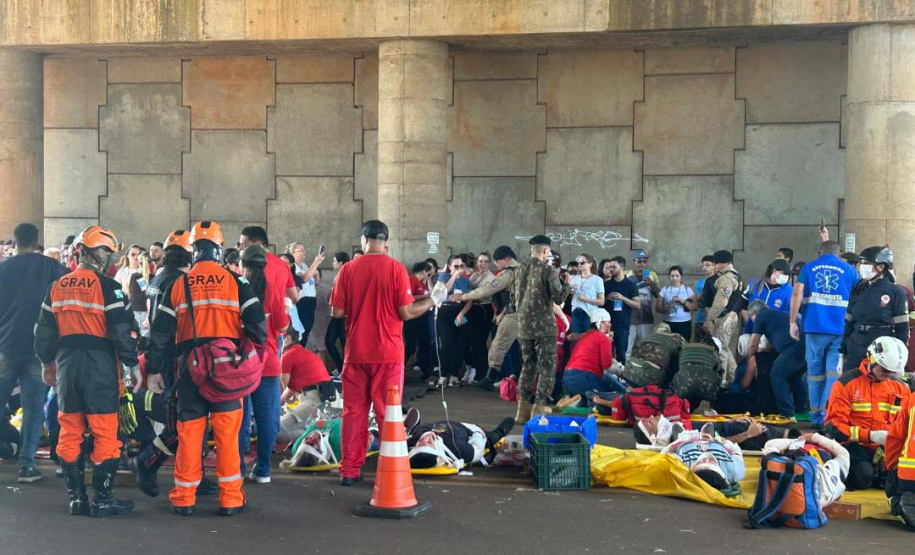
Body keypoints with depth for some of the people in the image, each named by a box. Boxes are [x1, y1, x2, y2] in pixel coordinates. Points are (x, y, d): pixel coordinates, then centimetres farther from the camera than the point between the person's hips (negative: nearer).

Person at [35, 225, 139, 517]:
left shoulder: (57, 287, 9)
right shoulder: (107, 287, -9)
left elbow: (45, 331, 14)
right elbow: (121, 331, -12)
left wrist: (47, 363, 25)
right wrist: (133, 364, -3)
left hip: (67, 364, 6)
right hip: (99, 366, -6)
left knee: (70, 432, 12)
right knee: (105, 433, 0)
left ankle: (76, 497, 16)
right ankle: (102, 499, 1)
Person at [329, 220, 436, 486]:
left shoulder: (348, 269, -2)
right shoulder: (396, 269, -8)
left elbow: (337, 312, -1)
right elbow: (406, 312, -10)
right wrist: (431, 301, 7)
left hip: (356, 353, 2)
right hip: (388, 354, -2)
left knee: (354, 411, 10)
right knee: (388, 413, 6)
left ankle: (350, 470, 12)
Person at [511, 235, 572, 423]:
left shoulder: (519, 270, 8)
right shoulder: (548, 270, -12)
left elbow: (513, 296, 18)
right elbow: (559, 298, -14)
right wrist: (568, 286, 4)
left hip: (523, 326, 7)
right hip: (544, 326, -6)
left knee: (528, 366, 17)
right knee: (547, 368, 0)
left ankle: (523, 410, 16)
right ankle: (538, 409, -6)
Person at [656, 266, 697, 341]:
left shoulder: (687, 290, 5)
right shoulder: (664, 290, 8)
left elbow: (695, 307, -1)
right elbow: (657, 307, 5)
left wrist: (683, 301, -15)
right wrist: (665, 309, -16)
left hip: (684, 324, -1)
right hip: (668, 323, 1)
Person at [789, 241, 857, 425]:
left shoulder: (809, 268, 12)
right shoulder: (849, 270, 11)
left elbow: (797, 293, -3)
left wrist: (792, 322, -2)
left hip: (814, 327, 1)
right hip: (841, 329, -1)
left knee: (815, 371, 9)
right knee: (834, 372, 0)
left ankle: (816, 415, 13)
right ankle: (828, 413, -9)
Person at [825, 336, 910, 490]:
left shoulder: (900, 387, 9)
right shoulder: (847, 383, -6)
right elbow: (834, 425, -9)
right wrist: (870, 435, -18)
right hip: (854, 445, -4)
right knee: (863, 476, -30)